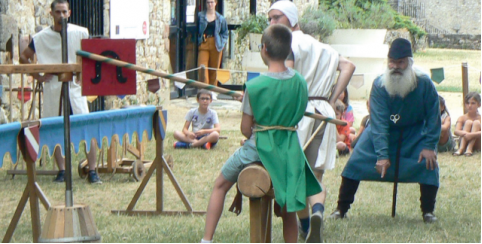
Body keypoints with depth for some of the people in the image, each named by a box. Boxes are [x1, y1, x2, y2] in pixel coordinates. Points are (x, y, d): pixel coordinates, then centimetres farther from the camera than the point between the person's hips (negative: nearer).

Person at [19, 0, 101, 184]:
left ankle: (92, 171, -5)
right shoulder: (41, 37, 3)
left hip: (75, 86, -1)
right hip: (52, 88, 1)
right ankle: (62, 171, 14)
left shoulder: (80, 34, 1)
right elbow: (24, 57, 12)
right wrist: (36, 76, 2)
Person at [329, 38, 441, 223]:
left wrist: (429, 145, -19)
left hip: (415, 133, 0)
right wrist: (382, 154, -37)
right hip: (384, 131, 0)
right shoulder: (379, 85, -26)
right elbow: (379, 122, -30)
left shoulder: (424, 84, -23)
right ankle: (341, 209, 0)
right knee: (356, 162, -10)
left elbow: (433, 117, -12)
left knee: (429, 163, -18)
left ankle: (428, 212, -3)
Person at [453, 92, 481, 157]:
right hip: (464, 143, 1)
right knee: (468, 122, -18)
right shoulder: (462, 118, 1)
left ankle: (469, 148, -34)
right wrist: (464, 133, -39)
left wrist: (472, 135, -39)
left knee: (476, 122, -19)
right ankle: (461, 148, -31)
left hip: (476, 146, -1)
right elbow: (456, 131, -17)